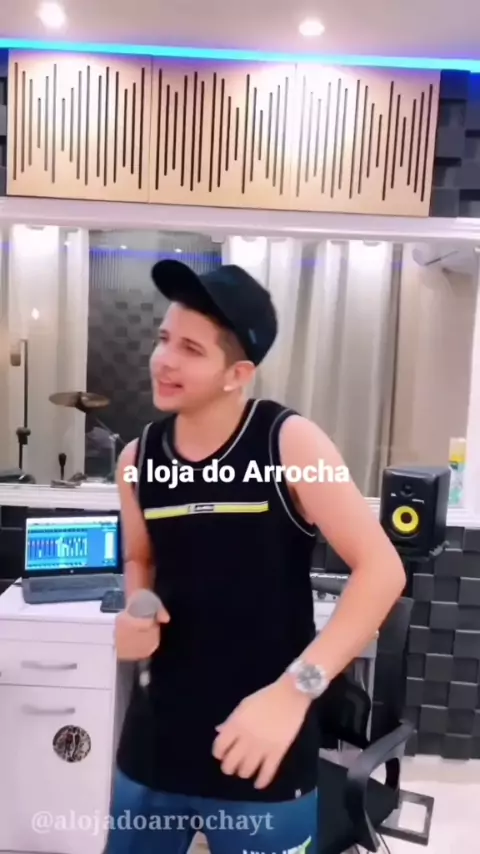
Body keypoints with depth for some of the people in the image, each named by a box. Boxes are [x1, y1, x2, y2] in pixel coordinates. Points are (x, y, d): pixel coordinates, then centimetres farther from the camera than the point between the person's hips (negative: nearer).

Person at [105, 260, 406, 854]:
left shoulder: (289, 442, -15)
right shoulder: (138, 459, -2)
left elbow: (381, 569, -17)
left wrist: (294, 690, -24)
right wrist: (136, 612, -5)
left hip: (262, 749, -4)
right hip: (154, 744, 4)